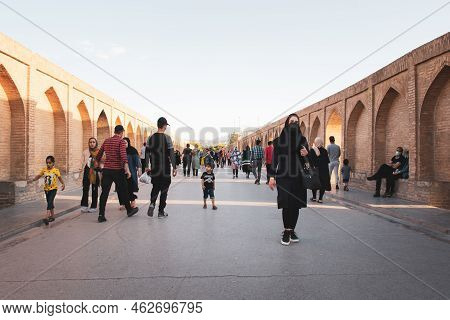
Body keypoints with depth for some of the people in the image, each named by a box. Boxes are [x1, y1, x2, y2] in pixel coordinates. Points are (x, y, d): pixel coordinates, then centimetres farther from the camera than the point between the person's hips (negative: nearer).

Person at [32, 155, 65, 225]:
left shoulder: (56, 170, -9)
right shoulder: (44, 170, 2)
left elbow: (60, 178, -2)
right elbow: (39, 175, 8)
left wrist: (63, 184, -15)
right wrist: (35, 178, -12)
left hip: (53, 188, -5)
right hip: (46, 189, 5)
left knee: (50, 201, -18)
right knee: (50, 202, 15)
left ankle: (47, 216, -24)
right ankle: (52, 216, 28)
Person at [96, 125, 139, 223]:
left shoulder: (106, 141, 11)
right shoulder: (121, 141, -6)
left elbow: (99, 154, 17)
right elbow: (123, 155, -20)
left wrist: (97, 163, 33)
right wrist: (127, 169, -26)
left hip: (106, 170, 5)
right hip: (117, 170, -4)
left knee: (104, 192, 4)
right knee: (123, 191, 10)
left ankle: (101, 215, 2)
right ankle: (129, 210, 26)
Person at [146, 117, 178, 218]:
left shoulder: (150, 138, 3)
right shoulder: (167, 138, -9)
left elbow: (147, 153, 5)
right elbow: (171, 154, -11)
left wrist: (147, 166, 13)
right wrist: (174, 167, -4)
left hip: (154, 169, 4)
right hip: (165, 169, -3)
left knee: (155, 187, 21)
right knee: (164, 189, 8)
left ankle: (152, 203, -1)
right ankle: (161, 211, 12)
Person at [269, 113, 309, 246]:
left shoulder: (302, 139, 8)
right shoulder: (279, 140, 1)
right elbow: (275, 159, -1)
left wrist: (306, 154, -13)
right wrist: (272, 177, -7)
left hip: (298, 177, 3)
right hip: (283, 177, -3)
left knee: (296, 205, 6)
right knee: (287, 204, -10)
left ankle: (292, 230, 20)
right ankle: (286, 232, 3)